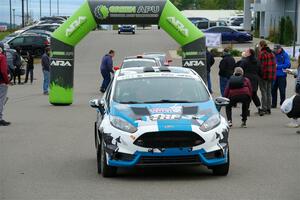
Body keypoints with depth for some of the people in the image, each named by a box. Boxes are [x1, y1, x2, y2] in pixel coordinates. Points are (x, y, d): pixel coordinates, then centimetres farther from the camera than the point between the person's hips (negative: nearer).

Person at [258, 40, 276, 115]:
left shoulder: (261, 54, -13)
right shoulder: (271, 53, 11)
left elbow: (260, 65, -17)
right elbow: (274, 65, 13)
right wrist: (273, 75, 17)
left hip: (264, 75, -7)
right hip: (271, 75, 7)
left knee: (264, 92, -3)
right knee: (269, 92, 12)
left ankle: (264, 109, -4)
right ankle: (269, 109, 15)